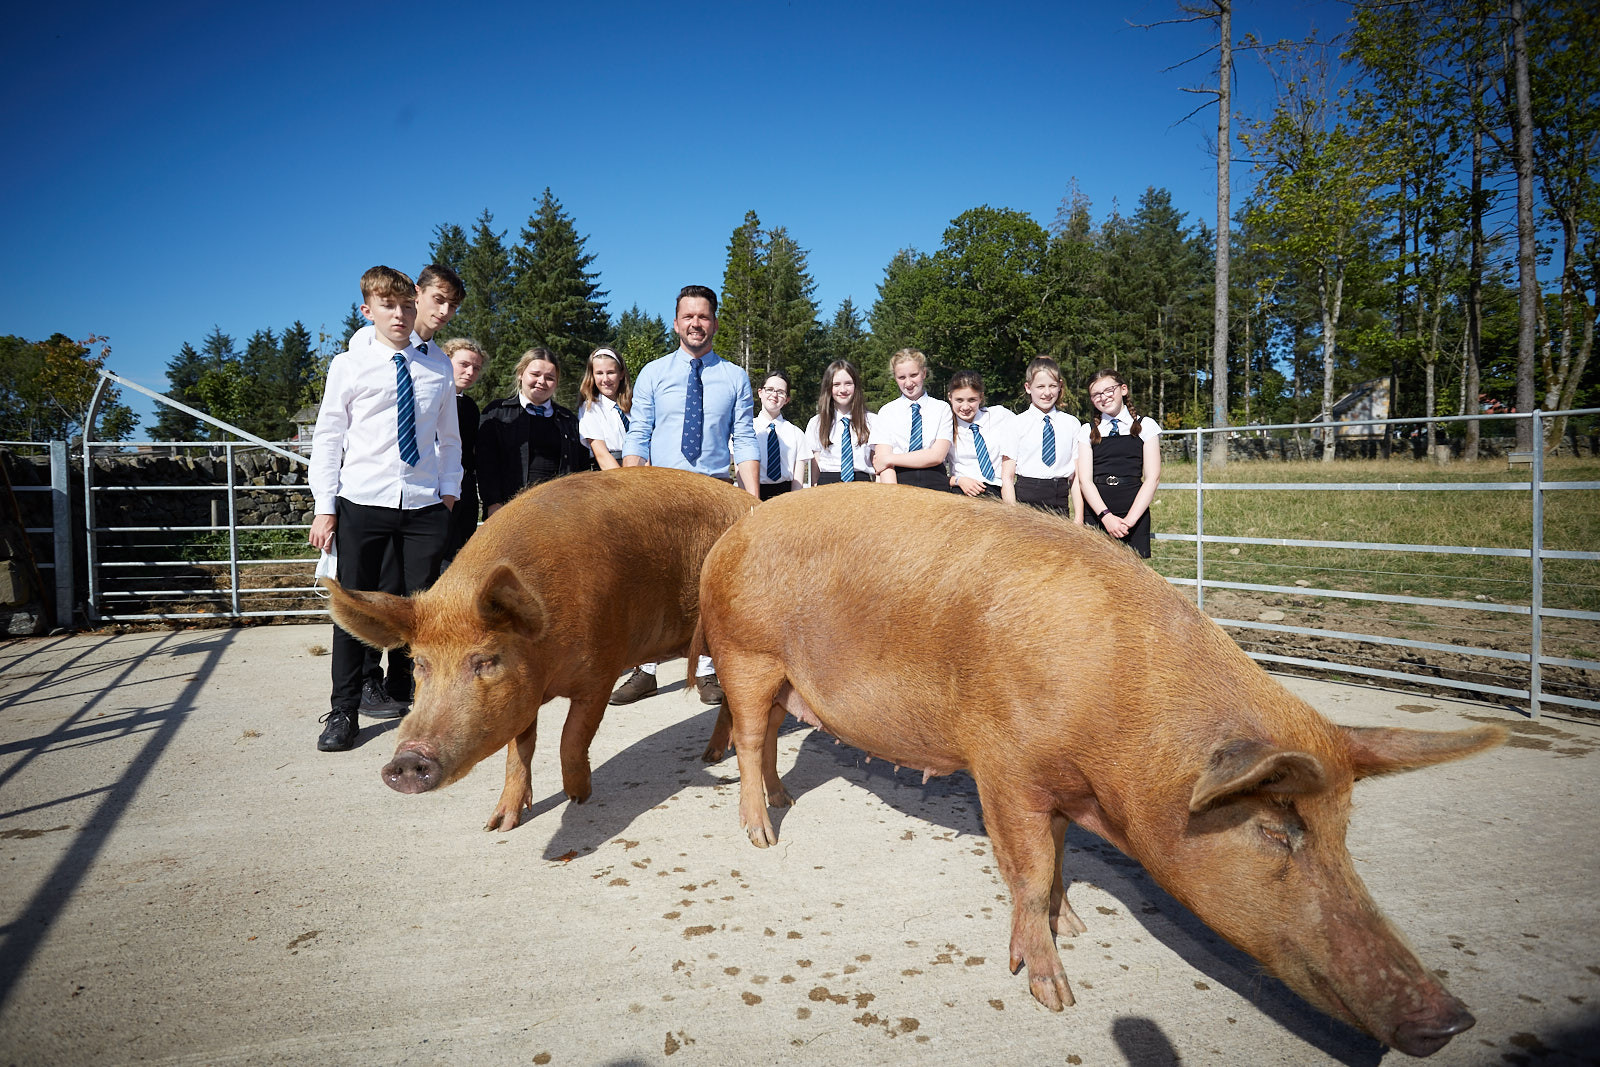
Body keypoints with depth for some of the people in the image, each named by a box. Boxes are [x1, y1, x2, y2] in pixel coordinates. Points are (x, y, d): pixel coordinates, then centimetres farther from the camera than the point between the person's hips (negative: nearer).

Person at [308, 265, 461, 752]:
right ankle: (344, 711, 14)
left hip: (425, 505, 2)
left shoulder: (437, 367, 11)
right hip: (362, 502, -2)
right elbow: (327, 439, 3)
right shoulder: (348, 366, 4)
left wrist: (449, 488, 5)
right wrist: (324, 506, -3)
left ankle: (410, 693, 22)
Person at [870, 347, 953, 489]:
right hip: (899, 480, 0)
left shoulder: (942, 408, 12)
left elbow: (937, 456, 0)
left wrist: (889, 459, -4)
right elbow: (883, 456, 1)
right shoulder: (886, 411, 13)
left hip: (933, 482, 0)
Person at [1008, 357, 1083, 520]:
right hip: (1026, 499, -2)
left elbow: (1076, 477, 10)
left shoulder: (1072, 424, 11)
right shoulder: (1016, 424, 3)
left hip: (1060, 504, 2)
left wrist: (1078, 519, 2)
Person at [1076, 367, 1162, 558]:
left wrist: (1130, 519, -11)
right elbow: (1085, 480, 2)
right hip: (1096, 513, 1)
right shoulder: (1087, 432, 12)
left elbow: (1152, 478, 2)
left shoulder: (1146, 426, 10)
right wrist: (1106, 516, -14)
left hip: (1135, 512, -1)